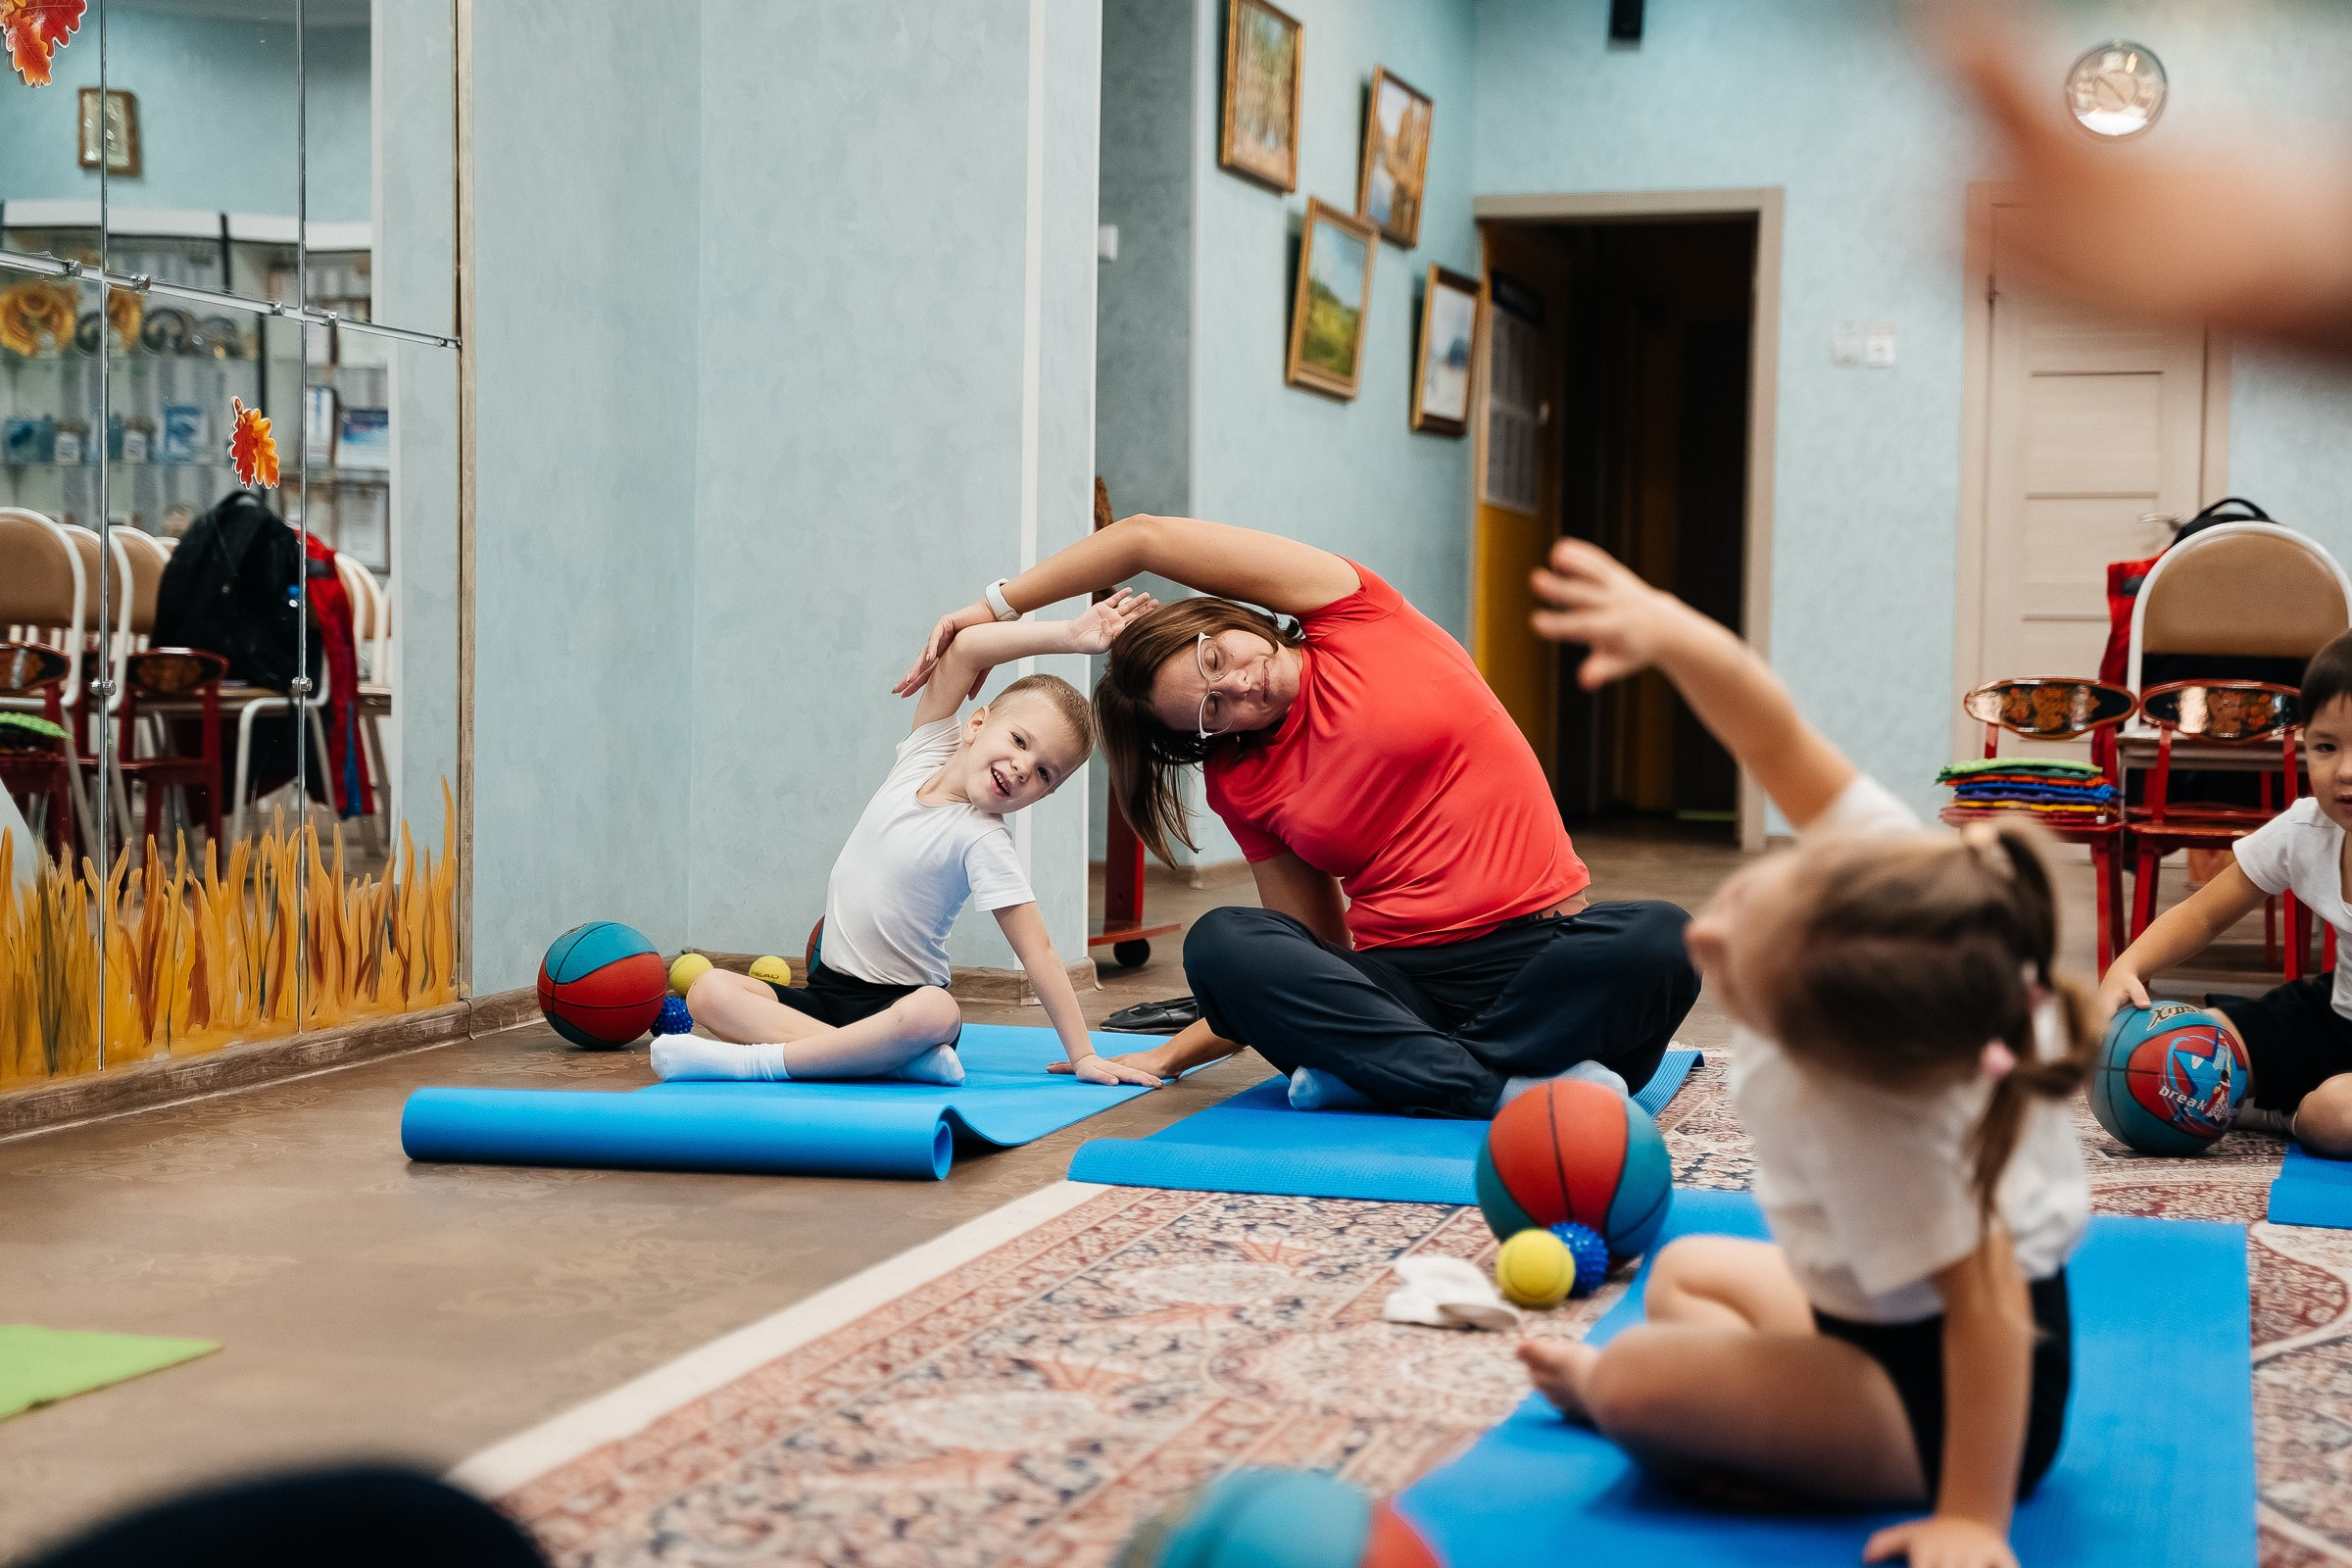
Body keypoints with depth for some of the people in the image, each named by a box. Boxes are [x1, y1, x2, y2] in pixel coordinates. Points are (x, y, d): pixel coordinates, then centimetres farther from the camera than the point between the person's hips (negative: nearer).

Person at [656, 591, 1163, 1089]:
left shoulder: (983, 843, -11)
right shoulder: (928, 753, 2)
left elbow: (1038, 953, -14)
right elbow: (961, 650, -9)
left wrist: (1082, 1055, -20)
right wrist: (1067, 636, -13)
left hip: (901, 1001, -6)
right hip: (827, 991, 6)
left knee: (936, 1014, -39)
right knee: (709, 991, -18)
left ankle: (755, 1060, -34)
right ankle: (890, 1055, -29)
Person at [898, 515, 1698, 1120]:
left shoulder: (1349, 616, 3)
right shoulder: (1243, 784, 12)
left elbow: (1145, 538, -1)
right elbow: (1316, 945, 14)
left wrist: (994, 603, 7)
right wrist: (1173, 1056, 10)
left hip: (1540, 950, -2)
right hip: (1395, 981, 3)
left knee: (1663, 941, -35)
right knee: (1219, 944, -26)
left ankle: (1377, 1075, -31)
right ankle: (1511, 1087, -34)